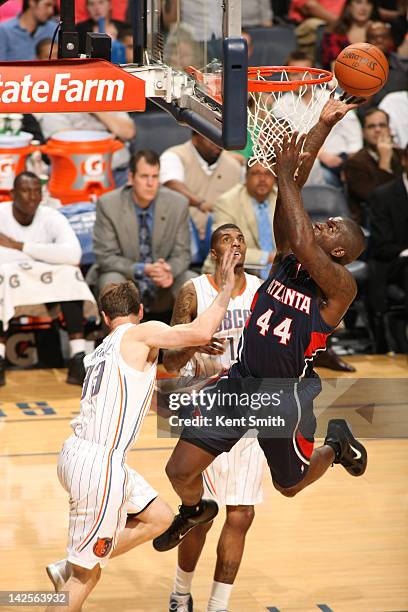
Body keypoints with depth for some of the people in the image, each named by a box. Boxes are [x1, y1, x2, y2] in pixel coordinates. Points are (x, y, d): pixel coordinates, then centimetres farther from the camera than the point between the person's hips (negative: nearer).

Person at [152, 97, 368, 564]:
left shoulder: (340, 285, -18)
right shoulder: (285, 258, -2)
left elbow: (304, 244, -37)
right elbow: (292, 189, -7)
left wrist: (285, 177, -31)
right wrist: (323, 125, -10)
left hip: (287, 397, -4)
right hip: (241, 381, 4)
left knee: (290, 485, 19)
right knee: (180, 471, 1)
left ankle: (337, 442, 47)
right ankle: (194, 510, 35)